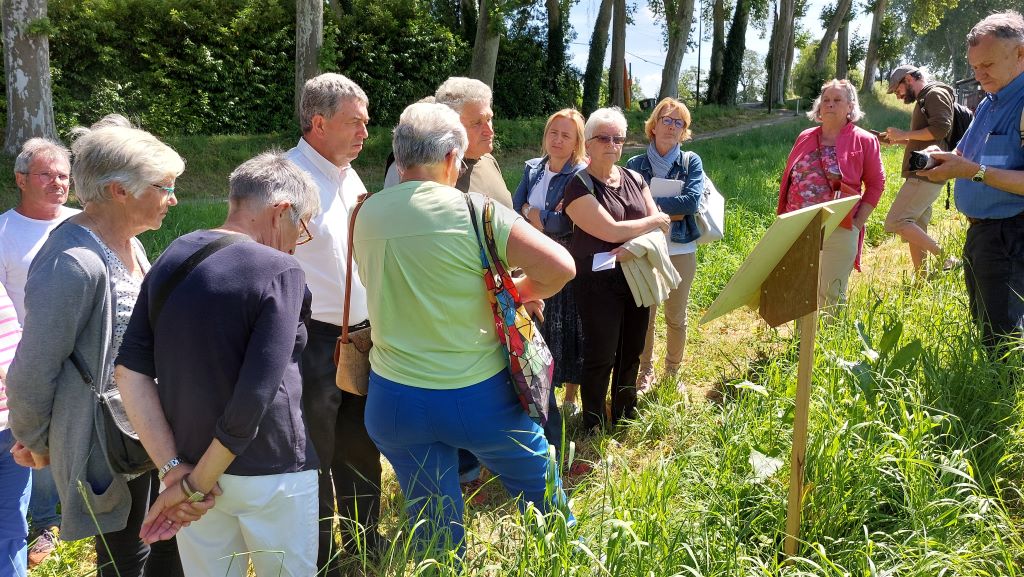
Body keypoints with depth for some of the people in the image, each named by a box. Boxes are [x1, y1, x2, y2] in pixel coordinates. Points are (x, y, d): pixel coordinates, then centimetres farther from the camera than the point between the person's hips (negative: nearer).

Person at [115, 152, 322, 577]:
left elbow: (130, 370, -2)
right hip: (269, 475, -5)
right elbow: (256, 395, -24)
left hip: (190, 463, 6)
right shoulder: (279, 271, -17)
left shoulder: (171, 258, 2)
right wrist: (197, 482, -14)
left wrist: (174, 467, -5)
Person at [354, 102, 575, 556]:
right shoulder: (472, 211, -16)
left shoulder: (366, 215, -2)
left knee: (434, 532, 19)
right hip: (479, 396, -3)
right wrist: (520, 292, -2)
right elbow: (559, 267, -22)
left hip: (394, 398, 3)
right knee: (541, 488, 24)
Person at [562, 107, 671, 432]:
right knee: (601, 357, 0)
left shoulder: (634, 179, 9)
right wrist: (653, 221, -5)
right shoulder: (579, 186, -10)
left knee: (631, 353, 15)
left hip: (636, 277, 6)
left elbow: (660, 226, 5)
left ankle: (624, 417, 34)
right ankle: (593, 430, 17)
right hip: (599, 282, -6)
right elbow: (612, 231, -19)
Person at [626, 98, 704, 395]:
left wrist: (650, 204, -16)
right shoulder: (635, 164, -1)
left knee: (676, 316, 11)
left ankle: (673, 372, 29)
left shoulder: (691, 162, -1)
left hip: (681, 250, 0)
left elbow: (692, 201, -15)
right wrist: (671, 211, -16)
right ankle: (645, 372, 26)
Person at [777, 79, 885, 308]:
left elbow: (876, 184, -1)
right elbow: (788, 179, 15)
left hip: (839, 231, -4)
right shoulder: (805, 138, 10)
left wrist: (858, 222, -8)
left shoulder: (864, 141, -2)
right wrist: (785, 218, 8)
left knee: (831, 295, 6)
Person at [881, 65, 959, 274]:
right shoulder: (923, 100, 25)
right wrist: (895, 139, 18)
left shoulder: (936, 94, -5)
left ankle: (945, 260, -16)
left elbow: (941, 128, -20)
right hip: (921, 175, 10)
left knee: (896, 222, -18)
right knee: (916, 231, 9)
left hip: (926, 175, -10)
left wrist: (904, 134, -14)